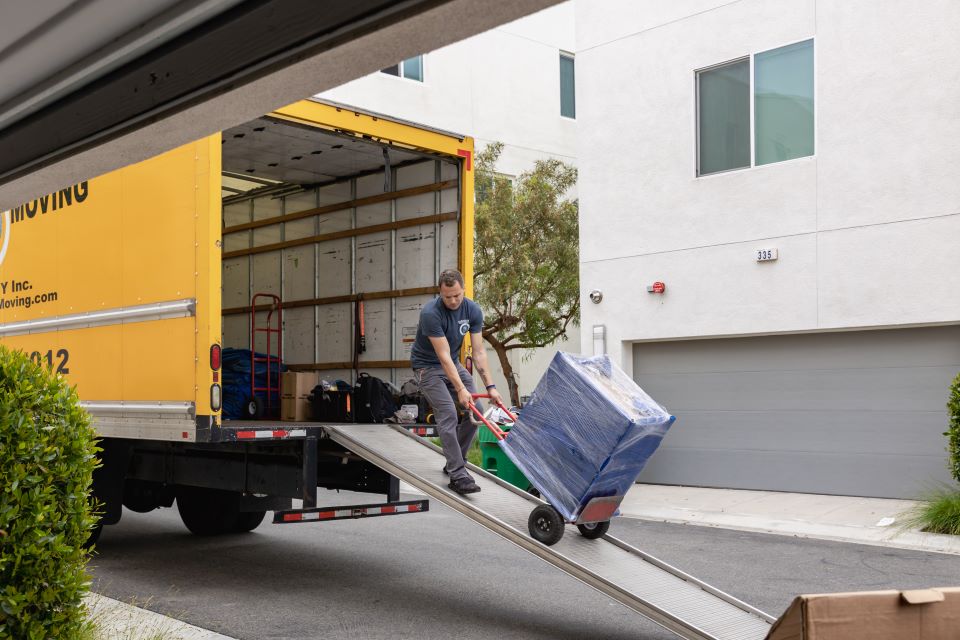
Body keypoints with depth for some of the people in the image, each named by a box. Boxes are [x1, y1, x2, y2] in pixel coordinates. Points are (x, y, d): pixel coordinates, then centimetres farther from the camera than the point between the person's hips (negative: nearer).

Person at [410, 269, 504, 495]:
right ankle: (457, 474, -19)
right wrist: (460, 389, -34)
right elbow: (443, 355, -30)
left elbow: (479, 351, -11)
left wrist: (490, 386, -17)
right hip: (428, 366, -6)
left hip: (453, 364, 6)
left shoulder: (473, 311, -12)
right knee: (448, 414, -20)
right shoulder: (431, 313, -29)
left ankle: (454, 461, 13)